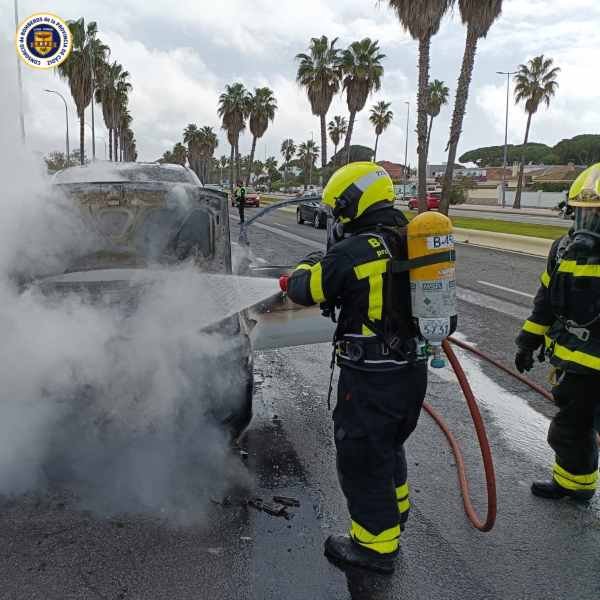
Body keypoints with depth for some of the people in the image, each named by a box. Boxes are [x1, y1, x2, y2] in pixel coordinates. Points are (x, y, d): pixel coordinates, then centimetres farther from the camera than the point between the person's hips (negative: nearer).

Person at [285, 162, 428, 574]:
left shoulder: (355, 251, -21)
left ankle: (377, 545, 25)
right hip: (413, 370, 8)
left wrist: (309, 264, 13)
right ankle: (394, 510, 50)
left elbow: (306, 290, -8)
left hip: (371, 379, -8)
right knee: (390, 445, 28)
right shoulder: (411, 241, 3)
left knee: (362, 459, 10)